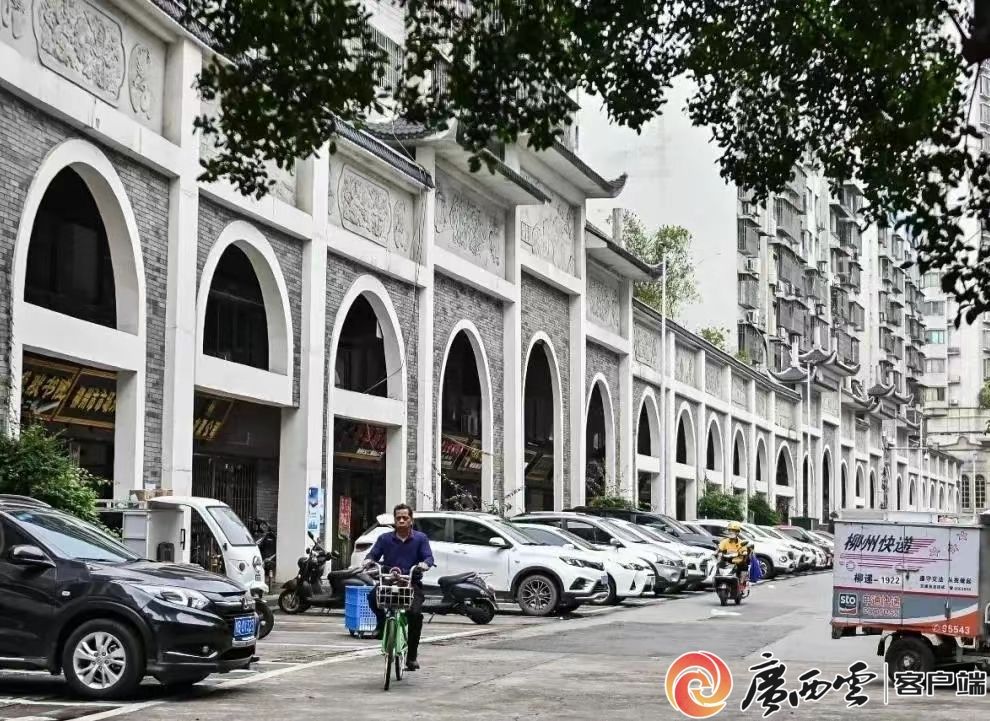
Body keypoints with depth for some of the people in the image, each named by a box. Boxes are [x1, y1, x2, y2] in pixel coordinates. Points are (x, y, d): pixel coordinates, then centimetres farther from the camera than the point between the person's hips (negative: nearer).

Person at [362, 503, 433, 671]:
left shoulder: (420, 538, 8)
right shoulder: (385, 539, 11)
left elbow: (429, 557, -3)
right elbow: (373, 554, 4)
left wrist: (424, 564, -26)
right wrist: (368, 561, -19)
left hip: (412, 583, -1)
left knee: (415, 613, -24)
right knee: (372, 597, -30)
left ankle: (412, 655, -8)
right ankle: (382, 622, 3)